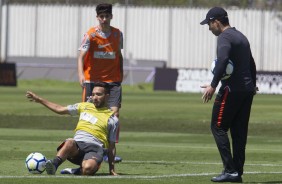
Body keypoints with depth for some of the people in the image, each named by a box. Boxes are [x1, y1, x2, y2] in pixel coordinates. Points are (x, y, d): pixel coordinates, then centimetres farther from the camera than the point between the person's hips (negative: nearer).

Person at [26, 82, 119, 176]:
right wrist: (39, 99, 28)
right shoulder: (84, 106, 22)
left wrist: (111, 169, 9)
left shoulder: (112, 119, 12)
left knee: (88, 168, -40)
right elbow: (59, 109, 28)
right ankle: (53, 166, -53)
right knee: (69, 143, -38)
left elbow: (111, 146, 13)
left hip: (94, 149, -3)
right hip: (77, 145, 3)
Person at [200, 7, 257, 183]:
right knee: (239, 132, 10)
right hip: (247, 90, 9)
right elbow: (251, 63, 32)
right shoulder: (241, 37, 20)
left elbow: (222, 61, -26)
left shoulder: (225, 37, -9)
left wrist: (213, 86, -28)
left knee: (218, 127, -3)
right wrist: (252, 85, 44)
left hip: (232, 89, -9)